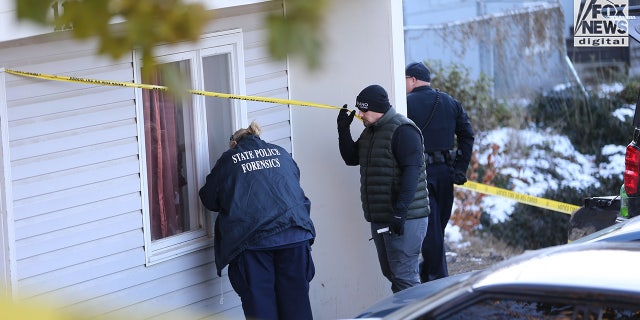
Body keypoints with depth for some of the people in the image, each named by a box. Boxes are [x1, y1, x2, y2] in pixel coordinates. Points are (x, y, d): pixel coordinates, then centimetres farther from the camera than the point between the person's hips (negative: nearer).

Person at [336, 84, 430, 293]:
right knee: (390, 272, 13)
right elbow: (351, 158, 22)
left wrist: (400, 212, -26)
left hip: (405, 219, -10)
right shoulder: (370, 131, 16)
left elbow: (412, 172, -21)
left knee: (403, 275, -11)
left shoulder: (403, 130, -13)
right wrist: (344, 129, 8)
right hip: (379, 219, 10)